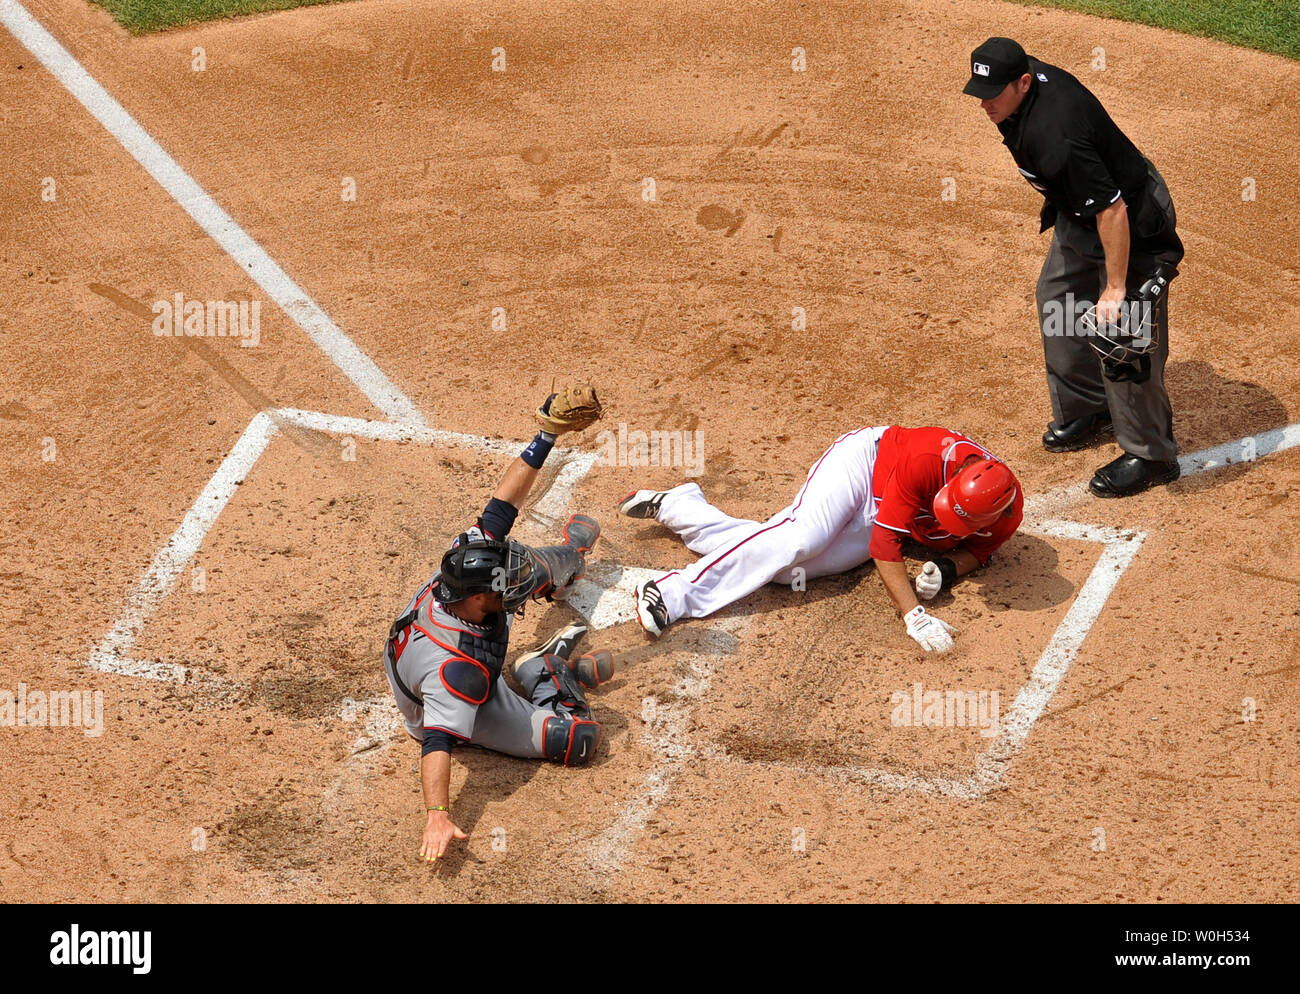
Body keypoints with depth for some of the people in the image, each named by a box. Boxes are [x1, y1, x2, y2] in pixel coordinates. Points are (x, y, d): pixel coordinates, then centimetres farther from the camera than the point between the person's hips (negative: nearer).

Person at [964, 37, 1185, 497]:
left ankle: (1150, 454, 9)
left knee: (1120, 336, -6)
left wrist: (1115, 288, -34)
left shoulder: (1052, 139, -39)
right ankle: (1087, 409, 41)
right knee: (1058, 297, 24)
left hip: (1133, 222, -11)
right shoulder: (1032, 76, -11)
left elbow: (1112, 210, -38)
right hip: (1080, 211, 11)